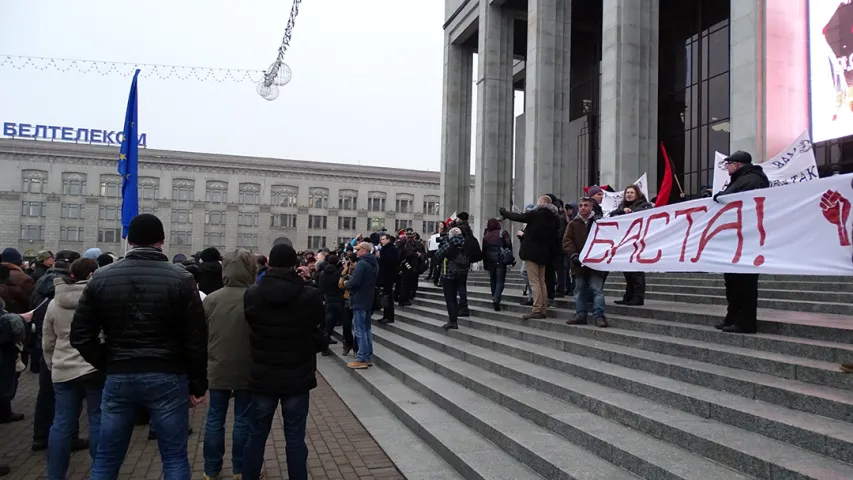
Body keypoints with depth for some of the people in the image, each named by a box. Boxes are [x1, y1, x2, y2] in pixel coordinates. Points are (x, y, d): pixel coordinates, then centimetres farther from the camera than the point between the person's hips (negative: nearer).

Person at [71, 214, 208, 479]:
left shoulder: (101, 278, 1)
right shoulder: (181, 278, -7)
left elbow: (80, 335, 3)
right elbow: (196, 339, -8)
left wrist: (108, 365, 13)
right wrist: (198, 384, 1)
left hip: (118, 378, 3)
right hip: (168, 378, -2)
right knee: (174, 458, 6)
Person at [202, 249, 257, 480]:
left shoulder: (210, 299, -5)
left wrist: (206, 363, 16)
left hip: (217, 370, 3)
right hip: (247, 370, -3)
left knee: (215, 419, 13)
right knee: (243, 420, 10)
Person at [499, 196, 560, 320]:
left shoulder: (535, 214, -12)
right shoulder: (554, 218, 7)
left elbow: (517, 217, -5)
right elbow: (554, 236, 12)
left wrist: (503, 212, 10)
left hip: (531, 252, -7)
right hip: (544, 253, 7)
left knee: (534, 282, -7)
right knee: (542, 281, 13)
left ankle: (537, 310, -11)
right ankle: (544, 309, 14)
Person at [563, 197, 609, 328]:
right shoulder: (573, 224, 9)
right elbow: (566, 241, 1)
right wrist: (573, 255, -14)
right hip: (579, 263, 3)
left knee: (597, 290, -7)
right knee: (579, 290, 9)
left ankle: (599, 316, -7)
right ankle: (580, 315, 15)